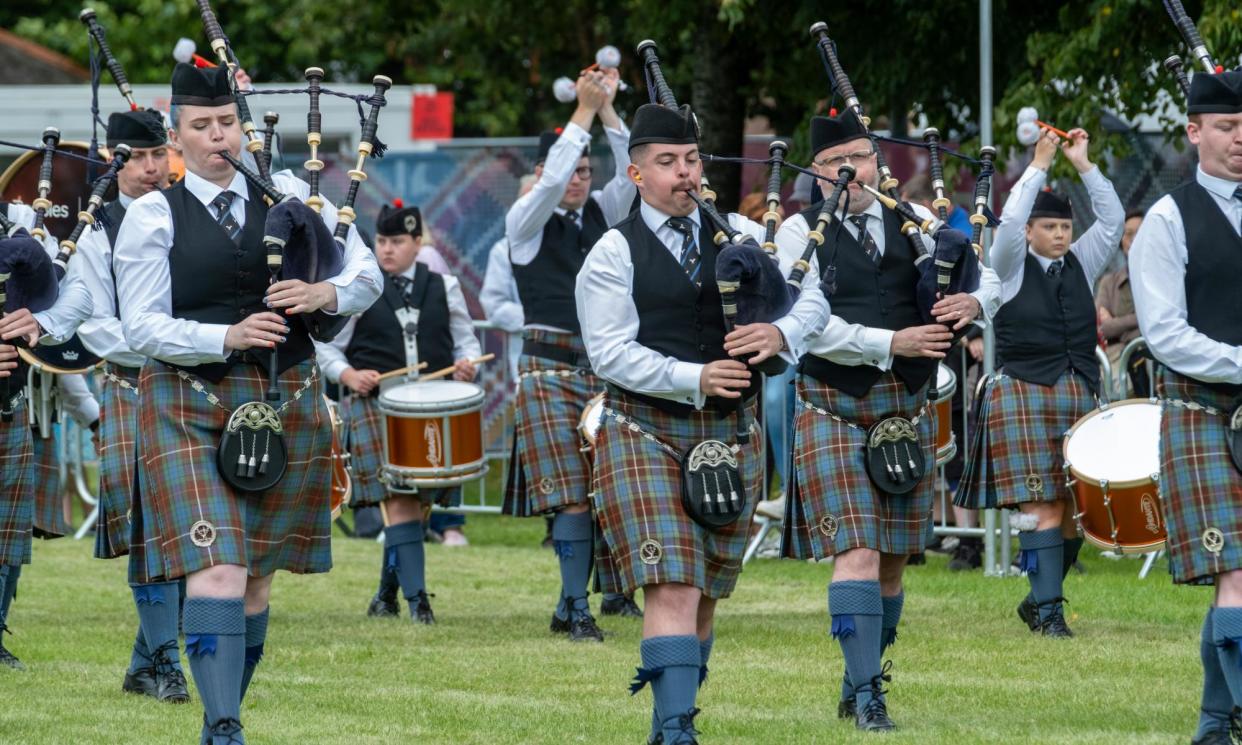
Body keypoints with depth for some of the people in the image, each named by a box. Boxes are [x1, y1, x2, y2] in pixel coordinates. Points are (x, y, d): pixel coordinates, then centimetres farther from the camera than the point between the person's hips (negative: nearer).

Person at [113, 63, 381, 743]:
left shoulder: (290, 195, 8)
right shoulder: (153, 216, -1)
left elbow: (367, 276, 10)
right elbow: (142, 327, -7)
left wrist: (326, 295, -13)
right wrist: (227, 337, -21)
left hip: (285, 404, 4)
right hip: (190, 407, -4)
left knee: (257, 574, 9)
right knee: (215, 566, -17)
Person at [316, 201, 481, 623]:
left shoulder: (444, 288, 11)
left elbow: (465, 339, 16)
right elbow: (326, 347, 6)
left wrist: (466, 364, -6)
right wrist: (349, 375, -13)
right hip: (376, 404, -3)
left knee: (419, 502, 4)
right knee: (399, 499, -13)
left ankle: (388, 592, 20)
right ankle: (416, 597, -17)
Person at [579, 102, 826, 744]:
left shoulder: (741, 235, 9)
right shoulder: (615, 253, -2)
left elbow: (813, 297, 7)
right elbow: (610, 351, -11)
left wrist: (780, 333, -16)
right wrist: (695, 379, -22)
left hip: (730, 435, 4)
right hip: (646, 436, -4)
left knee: (705, 594, 10)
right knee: (671, 588, -17)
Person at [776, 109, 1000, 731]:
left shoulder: (914, 222, 10)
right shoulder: (802, 233, -2)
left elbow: (989, 278, 12)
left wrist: (973, 301, -12)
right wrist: (891, 343, -20)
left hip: (907, 408, 4)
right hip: (834, 406, -4)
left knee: (893, 557, 8)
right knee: (855, 551, -14)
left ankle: (858, 688, 20)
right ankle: (866, 694, -16)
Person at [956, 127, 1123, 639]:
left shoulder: (1081, 265, 13)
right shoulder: (1013, 267, 3)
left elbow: (1112, 219, 6)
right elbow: (1010, 221, -13)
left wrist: (1083, 164, 1)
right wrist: (1040, 164, -11)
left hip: (1080, 398, 5)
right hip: (1024, 398, -5)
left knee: (1076, 507, 2)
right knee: (1041, 505, -11)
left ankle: (1038, 598, 17)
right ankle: (1048, 609, -12)